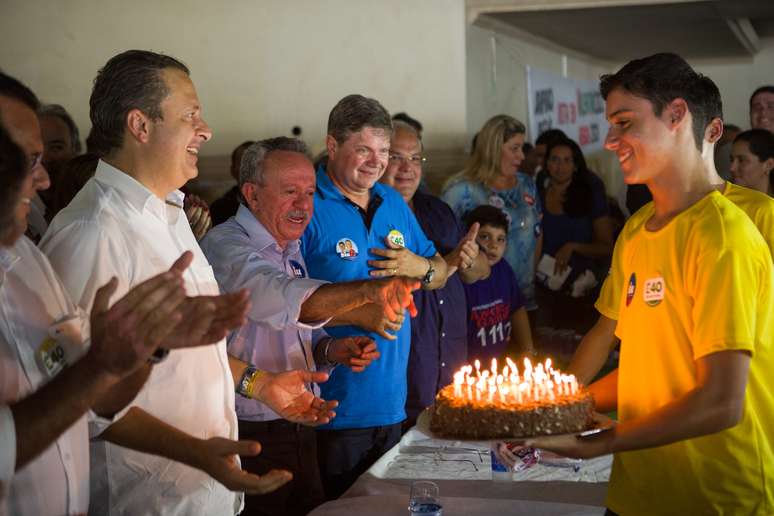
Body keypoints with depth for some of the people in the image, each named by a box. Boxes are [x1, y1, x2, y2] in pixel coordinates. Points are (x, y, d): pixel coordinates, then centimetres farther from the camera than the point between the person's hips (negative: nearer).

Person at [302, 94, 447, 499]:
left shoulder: (393, 203, 11)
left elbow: (439, 274, 19)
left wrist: (421, 268, -4)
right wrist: (357, 314, -22)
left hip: (392, 402, 7)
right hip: (334, 409, -7)